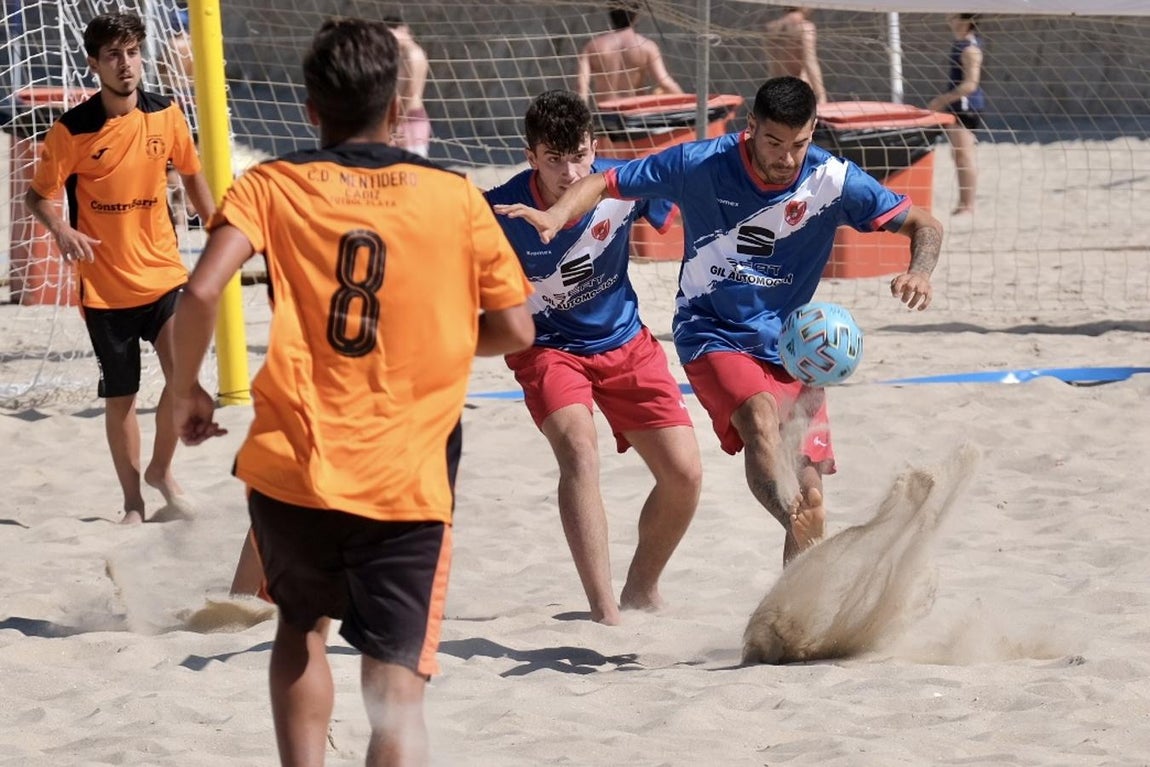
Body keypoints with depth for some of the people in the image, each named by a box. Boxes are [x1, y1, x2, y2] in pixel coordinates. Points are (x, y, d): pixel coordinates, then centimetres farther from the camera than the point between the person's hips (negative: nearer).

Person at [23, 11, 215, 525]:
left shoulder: (166, 115, -3)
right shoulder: (71, 130, -12)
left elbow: (190, 174, 14)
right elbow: (37, 195, -4)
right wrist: (61, 230, -24)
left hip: (163, 274, 2)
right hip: (105, 286, -1)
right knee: (120, 398, 8)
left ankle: (161, 470, 10)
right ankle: (133, 501, 25)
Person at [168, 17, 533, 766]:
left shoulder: (271, 186, 3)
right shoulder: (455, 196, 5)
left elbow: (201, 294, -12)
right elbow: (514, 330, 7)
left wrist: (188, 389, 4)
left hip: (293, 470, 1)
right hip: (410, 482, -1)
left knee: (302, 628, 28)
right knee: (396, 687, -3)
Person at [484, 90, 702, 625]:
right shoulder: (502, 210, -26)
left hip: (624, 343, 3)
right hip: (547, 347, -3)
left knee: (684, 475, -3)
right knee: (579, 447, -30)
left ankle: (642, 592, 25)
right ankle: (605, 613, -33)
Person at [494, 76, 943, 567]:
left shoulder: (833, 180, -9)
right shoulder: (699, 165, -12)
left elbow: (923, 225, -4)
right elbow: (604, 183, -5)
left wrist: (920, 271, -26)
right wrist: (556, 216, -25)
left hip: (791, 347, 3)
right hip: (713, 336, -3)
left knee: (810, 500, -2)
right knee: (761, 418, -35)